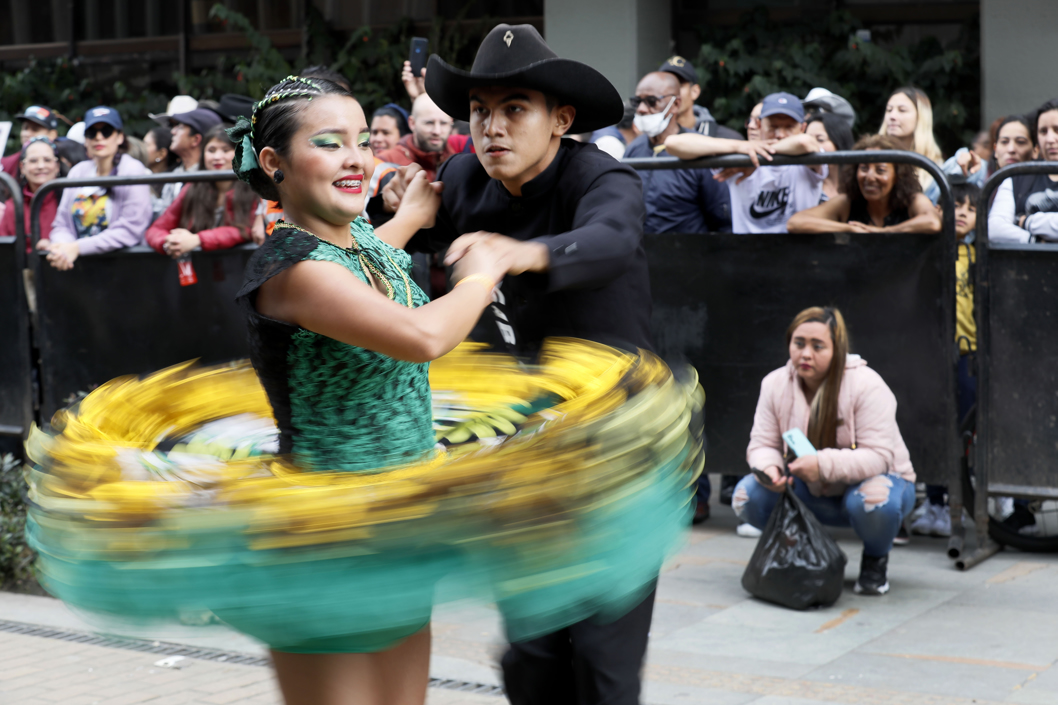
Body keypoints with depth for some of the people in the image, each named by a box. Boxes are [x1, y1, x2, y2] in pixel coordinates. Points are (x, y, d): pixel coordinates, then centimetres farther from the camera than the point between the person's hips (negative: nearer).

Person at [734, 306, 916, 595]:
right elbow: (762, 444, -3)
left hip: (876, 477, -4)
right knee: (747, 496, -20)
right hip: (813, 494, 4)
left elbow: (879, 456, -28)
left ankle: (876, 560, -5)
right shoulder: (775, 384, -6)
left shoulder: (866, 385, -22)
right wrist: (769, 467, -29)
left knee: (871, 501, -41)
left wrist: (824, 464, -42)